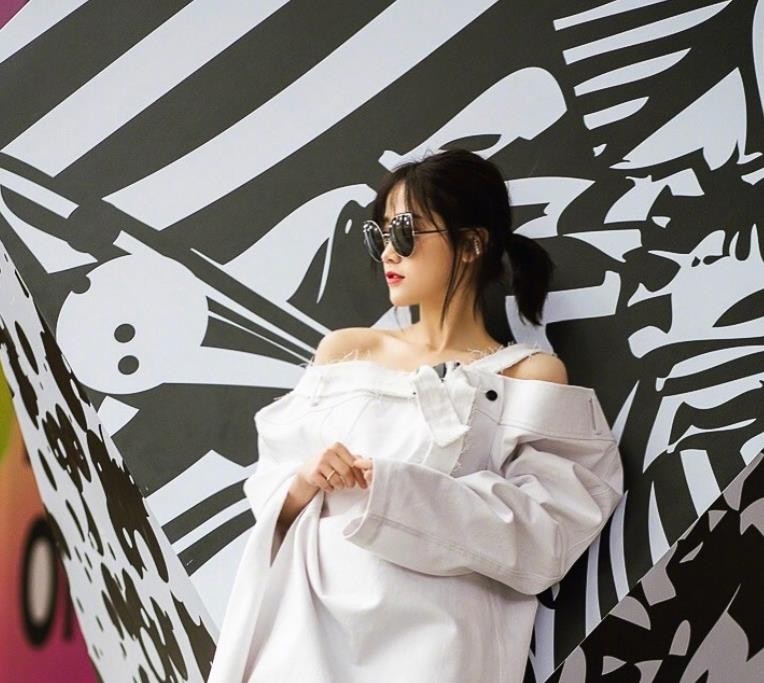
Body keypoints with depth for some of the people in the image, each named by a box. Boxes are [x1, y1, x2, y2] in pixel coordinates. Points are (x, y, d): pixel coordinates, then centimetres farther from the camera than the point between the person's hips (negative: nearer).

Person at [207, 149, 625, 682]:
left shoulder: (531, 376, 2)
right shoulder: (345, 349, 14)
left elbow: (540, 535, -9)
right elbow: (271, 485, 13)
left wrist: (390, 489, -17)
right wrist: (301, 484, -9)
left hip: (427, 640, -3)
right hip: (304, 623, 3)